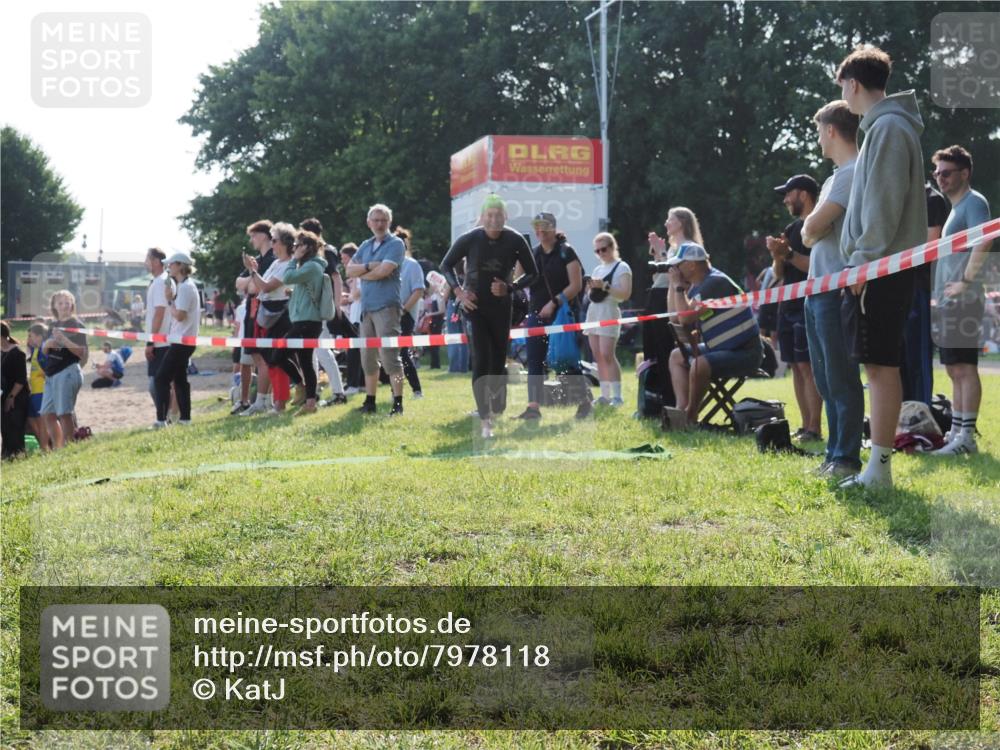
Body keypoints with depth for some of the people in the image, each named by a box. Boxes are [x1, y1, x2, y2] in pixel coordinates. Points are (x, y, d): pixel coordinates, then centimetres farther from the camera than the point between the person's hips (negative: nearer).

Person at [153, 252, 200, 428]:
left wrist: (169, 299, -9)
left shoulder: (185, 287, -15)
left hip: (182, 340, -10)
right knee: (179, 378, 14)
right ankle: (185, 417, 16)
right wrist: (172, 299, 6)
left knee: (162, 377, -10)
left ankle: (161, 419, -13)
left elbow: (179, 315, -21)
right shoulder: (187, 285, 17)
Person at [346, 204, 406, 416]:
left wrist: (361, 273, 1)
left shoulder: (395, 244, -3)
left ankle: (397, 402, -8)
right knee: (368, 357, 10)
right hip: (366, 307, 7)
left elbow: (384, 270, -15)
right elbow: (349, 271, 8)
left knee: (389, 355, -11)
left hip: (386, 306, -7)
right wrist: (369, 266, -9)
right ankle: (369, 402, 18)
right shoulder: (365, 246, 17)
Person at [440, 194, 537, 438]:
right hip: (474, 306, -2)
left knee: (498, 361, 9)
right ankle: (485, 418, -14)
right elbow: (446, 265, 2)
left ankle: (496, 409, 29)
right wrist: (458, 290, -12)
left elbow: (532, 273, 1)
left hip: (501, 307, 2)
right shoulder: (469, 239, -13)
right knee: (481, 360, -13)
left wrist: (510, 288, -15)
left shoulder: (515, 240, -11)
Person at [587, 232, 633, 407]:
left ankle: (617, 395, -15)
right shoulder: (597, 270, 19)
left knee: (607, 355, -16)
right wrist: (591, 288, 2)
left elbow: (626, 294, -10)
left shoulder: (622, 267, -1)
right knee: (598, 356, 3)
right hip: (593, 311, 7)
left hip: (609, 312, -7)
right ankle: (605, 395, 5)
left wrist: (605, 286, -17)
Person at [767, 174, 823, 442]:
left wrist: (788, 253, -17)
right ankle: (805, 426, 9)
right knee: (796, 367, 6)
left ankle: (814, 428, -12)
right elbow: (779, 274, 18)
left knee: (808, 365, -12)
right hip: (788, 304, 8)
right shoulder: (791, 229, 18)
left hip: (809, 305, -8)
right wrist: (777, 256, -2)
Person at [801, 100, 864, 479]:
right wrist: (812, 232, 0)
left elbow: (813, 227, -17)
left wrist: (814, 228, 3)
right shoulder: (836, 177, 20)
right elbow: (809, 233, 20)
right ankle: (834, 455, 19)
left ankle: (846, 459, -5)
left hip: (837, 289, -10)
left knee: (841, 377, -8)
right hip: (819, 289, 10)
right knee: (825, 378, 12)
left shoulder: (852, 174, -11)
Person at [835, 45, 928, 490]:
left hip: (880, 268, -10)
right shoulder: (883, 126, 19)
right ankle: (876, 467, 14)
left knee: (880, 365, -9)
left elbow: (884, 203, -18)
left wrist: (864, 259, -18)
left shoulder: (888, 127, -11)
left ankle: (879, 470, -8)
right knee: (878, 365, 10)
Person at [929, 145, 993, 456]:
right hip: (948, 302, 10)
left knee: (965, 368, -11)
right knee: (955, 370, 11)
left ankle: (967, 436, -12)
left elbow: (983, 242, -25)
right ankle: (955, 432, 15)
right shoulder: (955, 207, 22)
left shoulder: (973, 202, -7)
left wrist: (966, 281, -23)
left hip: (963, 301, -10)